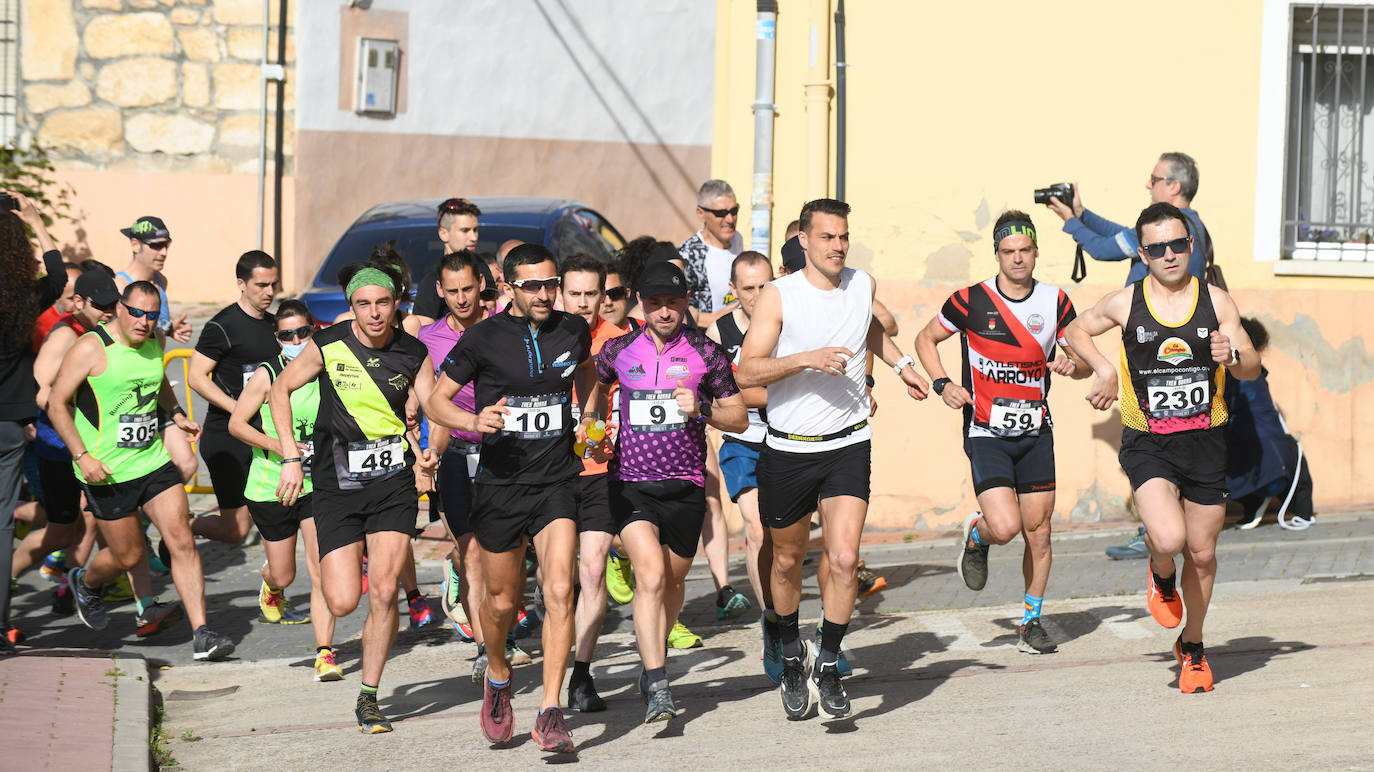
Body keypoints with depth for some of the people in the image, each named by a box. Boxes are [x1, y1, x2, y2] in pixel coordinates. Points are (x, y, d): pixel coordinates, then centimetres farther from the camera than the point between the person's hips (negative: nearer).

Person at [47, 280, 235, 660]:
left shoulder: (153, 342, 6)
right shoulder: (92, 348, -14)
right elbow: (57, 402, -11)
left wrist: (176, 413, 13)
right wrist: (82, 456, -17)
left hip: (154, 460, 5)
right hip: (107, 471, -5)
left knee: (182, 542, -7)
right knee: (128, 555, 5)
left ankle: (201, 636, -7)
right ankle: (85, 583, 40)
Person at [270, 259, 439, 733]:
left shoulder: (414, 354, -3)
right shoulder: (328, 346, -7)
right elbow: (280, 390, 6)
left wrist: (427, 457, -24)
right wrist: (291, 458, -1)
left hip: (395, 480, 1)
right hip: (336, 484, -1)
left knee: (383, 592, -10)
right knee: (343, 602, -8)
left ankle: (368, 697, 6)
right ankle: (353, 562, 31)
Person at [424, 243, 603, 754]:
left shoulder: (573, 330, 3)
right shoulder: (483, 338, -6)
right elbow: (435, 401, -1)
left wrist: (590, 418, 13)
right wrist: (474, 420, -19)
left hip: (556, 482, 1)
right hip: (500, 483, -1)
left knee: (559, 590, -17)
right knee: (502, 601, 10)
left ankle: (550, 714, -15)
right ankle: (497, 675, 43)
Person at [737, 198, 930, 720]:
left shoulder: (864, 286, 4)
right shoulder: (778, 295, -9)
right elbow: (747, 372, -17)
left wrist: (901, 365, 24)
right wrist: (807, 358, -26)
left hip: (848, 446, 1)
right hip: (787, 449, -1)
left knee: (844, 558, -15)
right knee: (787, 560, 14)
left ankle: (828, 666, 2)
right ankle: (790, 657, 38)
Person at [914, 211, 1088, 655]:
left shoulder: (1055, 301, 1)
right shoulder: (971, 301, -8)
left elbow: (1084, 364, 10)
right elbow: (926, 339, 8)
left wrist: (1074, 365, -14)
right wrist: (942, 384, -7)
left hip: (1036, 433, 3)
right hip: (986, 433, -3)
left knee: (1037, 531, 4)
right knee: (1005, 527, -18)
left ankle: (1031, 623, 20)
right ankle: (976, 536, 19)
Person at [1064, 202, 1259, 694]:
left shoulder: (1216, 302, -1)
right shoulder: (1125, 303, -3)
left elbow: (1253, 370, 2)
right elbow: (1076, 331, 15)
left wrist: (1232, 356, -20)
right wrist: (1104, 370, -2)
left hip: (1206, 442, 2)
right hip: (1148, 444, -2)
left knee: (1202, 553, 10)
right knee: (1168, 538, -24)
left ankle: (1192, 648, 32)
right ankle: (1161, 577, 13)